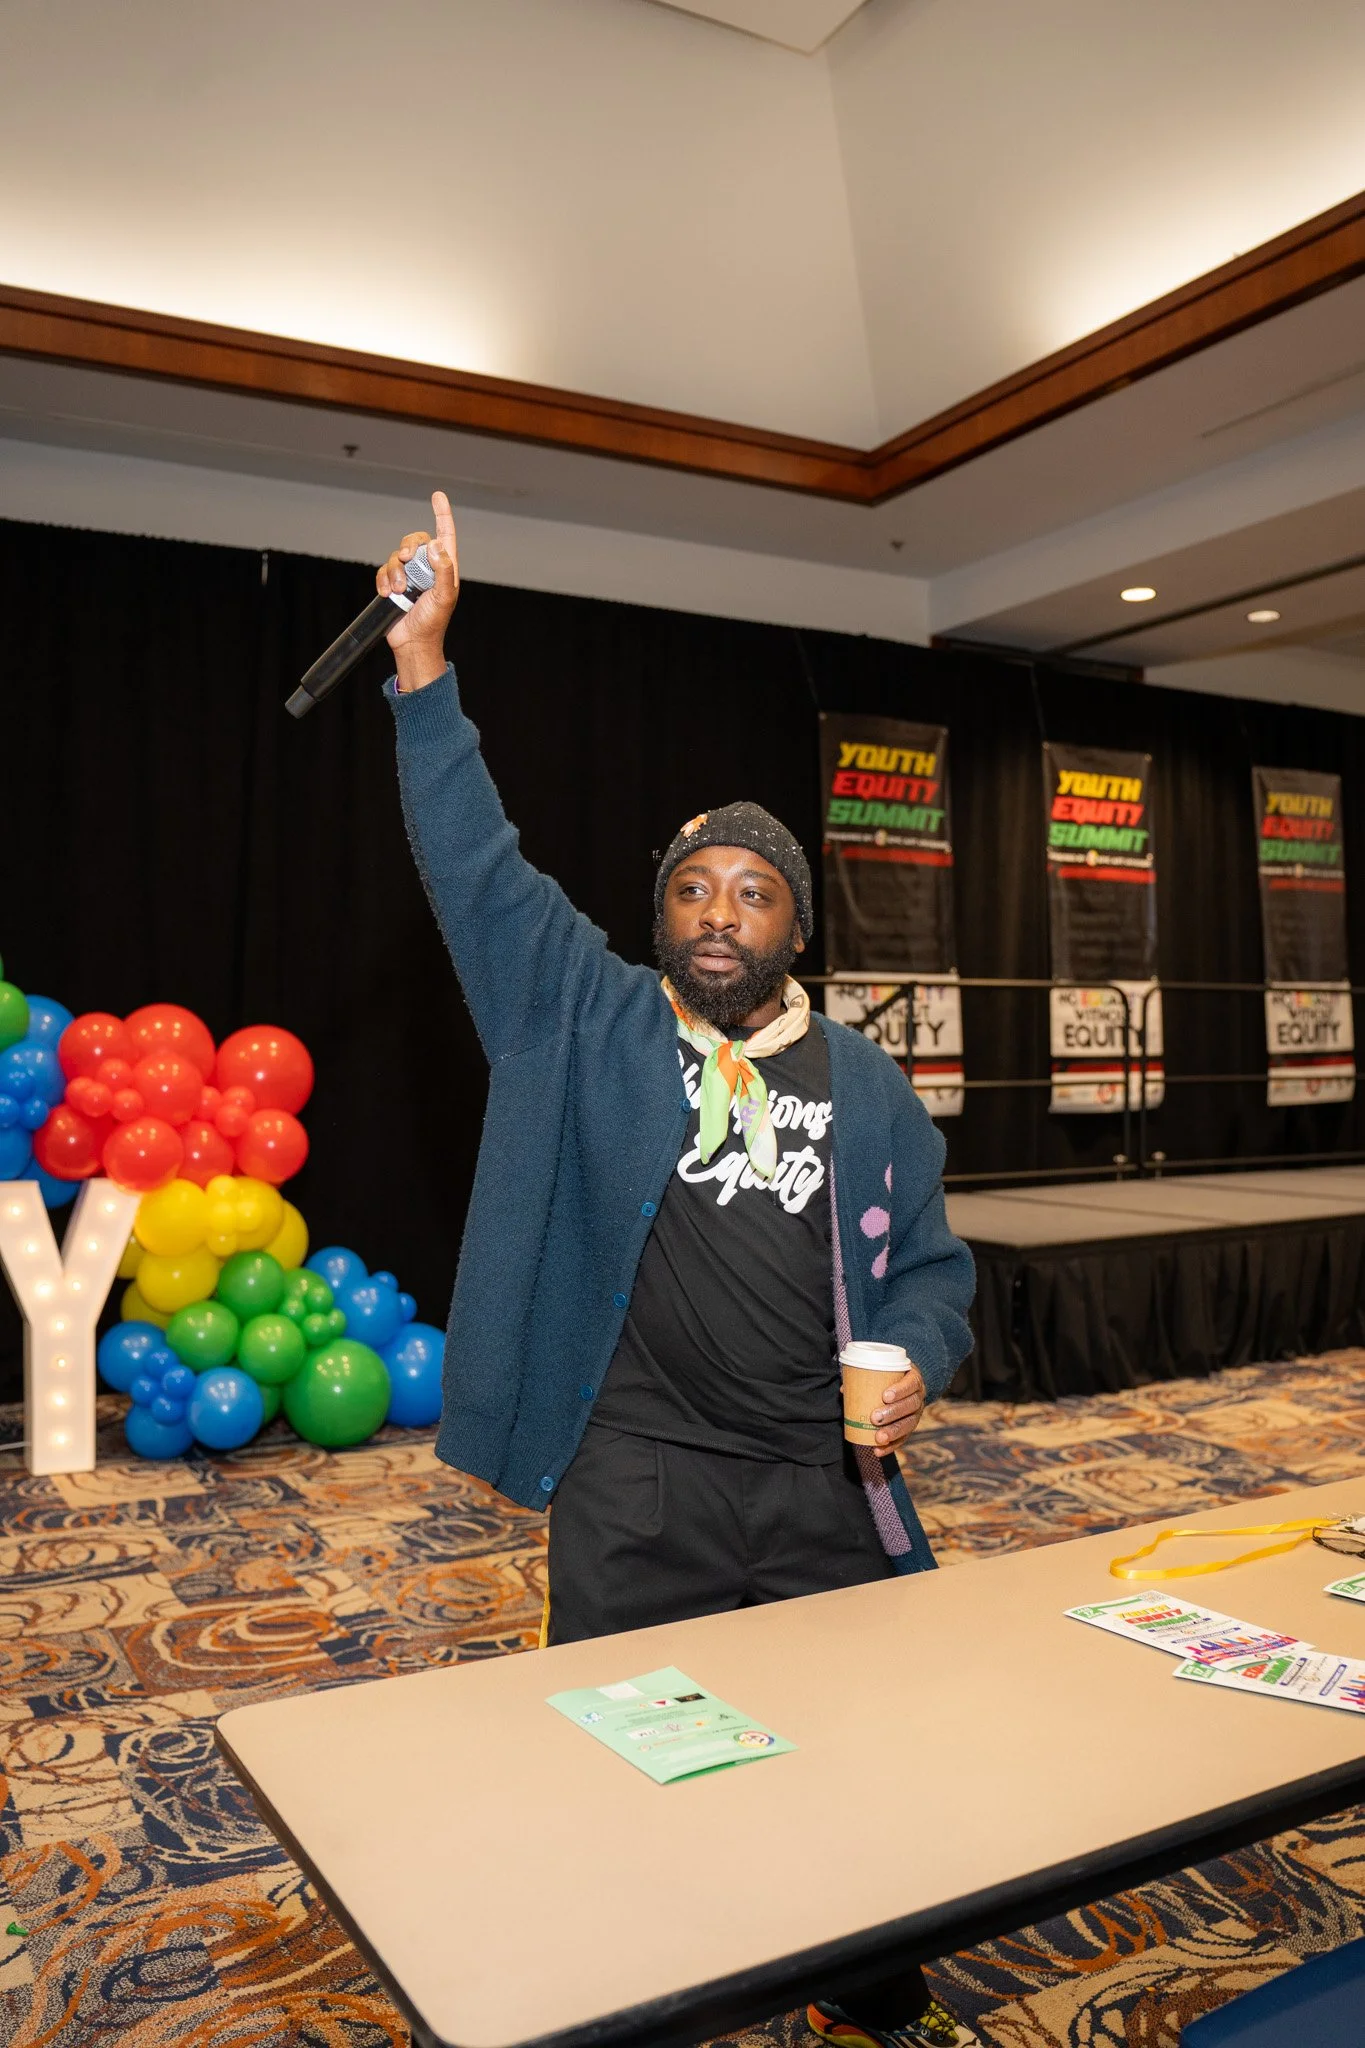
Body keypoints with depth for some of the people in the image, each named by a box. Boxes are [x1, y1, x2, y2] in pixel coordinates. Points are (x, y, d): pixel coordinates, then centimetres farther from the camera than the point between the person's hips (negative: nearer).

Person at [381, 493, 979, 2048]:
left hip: (828, 1486, 3)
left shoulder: (865, 1084, 6)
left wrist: (917, 1364, -10)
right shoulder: (587, 1021, 0)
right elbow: (479, 868, -8)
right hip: (635, 1485, -2)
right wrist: (425, 663, -14)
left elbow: (930, 1263, 11)